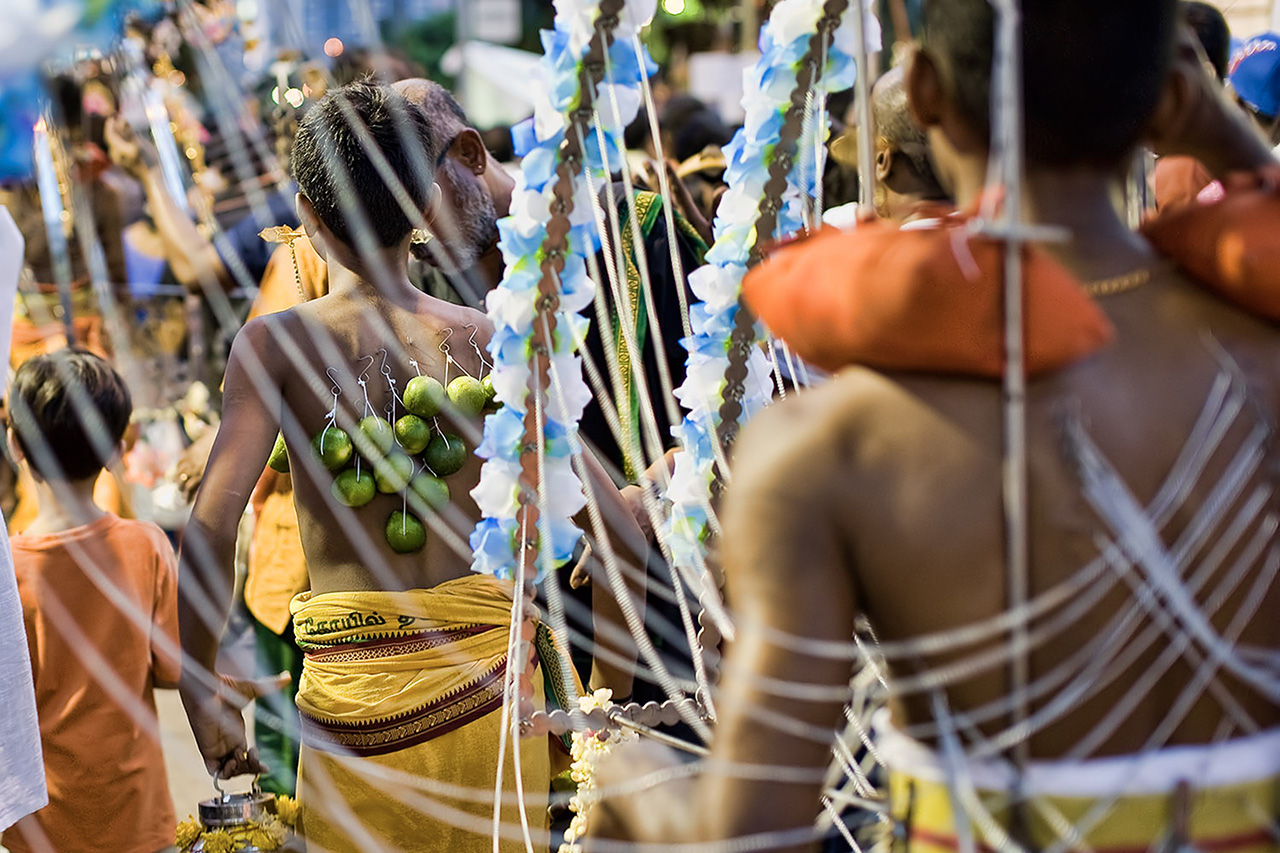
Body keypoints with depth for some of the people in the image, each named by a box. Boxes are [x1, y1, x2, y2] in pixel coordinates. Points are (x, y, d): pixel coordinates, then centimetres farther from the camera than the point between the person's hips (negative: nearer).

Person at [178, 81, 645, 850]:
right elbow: (617, 524, -4)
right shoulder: (488, 341, -1)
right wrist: (614, 687, 9)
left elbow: (211, 525, -15)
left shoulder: (277, 343, -4)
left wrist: (203, 690, -2)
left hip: (350, 688, -1)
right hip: (489, 673, 2)